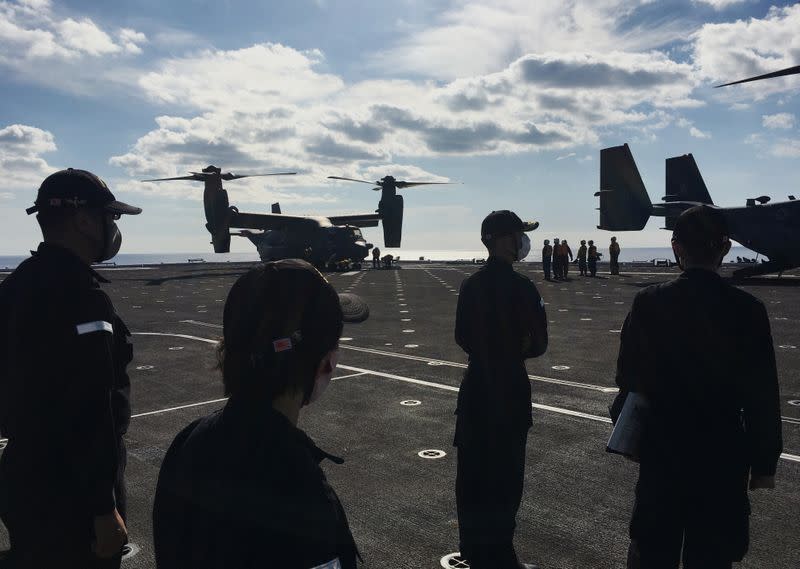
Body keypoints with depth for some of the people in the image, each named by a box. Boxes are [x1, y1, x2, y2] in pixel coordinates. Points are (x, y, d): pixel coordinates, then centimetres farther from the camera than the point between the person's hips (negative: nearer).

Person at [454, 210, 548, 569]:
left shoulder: (470, 285, 2)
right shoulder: (520, 286, -16)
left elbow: (462, 337, 7)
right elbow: (539, 343, -13)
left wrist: (486, 353, 7)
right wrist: (515, 353, 5)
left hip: (475, 386, 6)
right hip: (510, 389, -6)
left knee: (473, 472, 15)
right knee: (505, 475, 7)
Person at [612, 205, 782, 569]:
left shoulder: (648, 303, -11)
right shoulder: (747, 310, -12)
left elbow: (627, 378, -4)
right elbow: (763, 397, -8)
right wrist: (764, 462, 3)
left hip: (661, 448, 1)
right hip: (722, 455, 0)